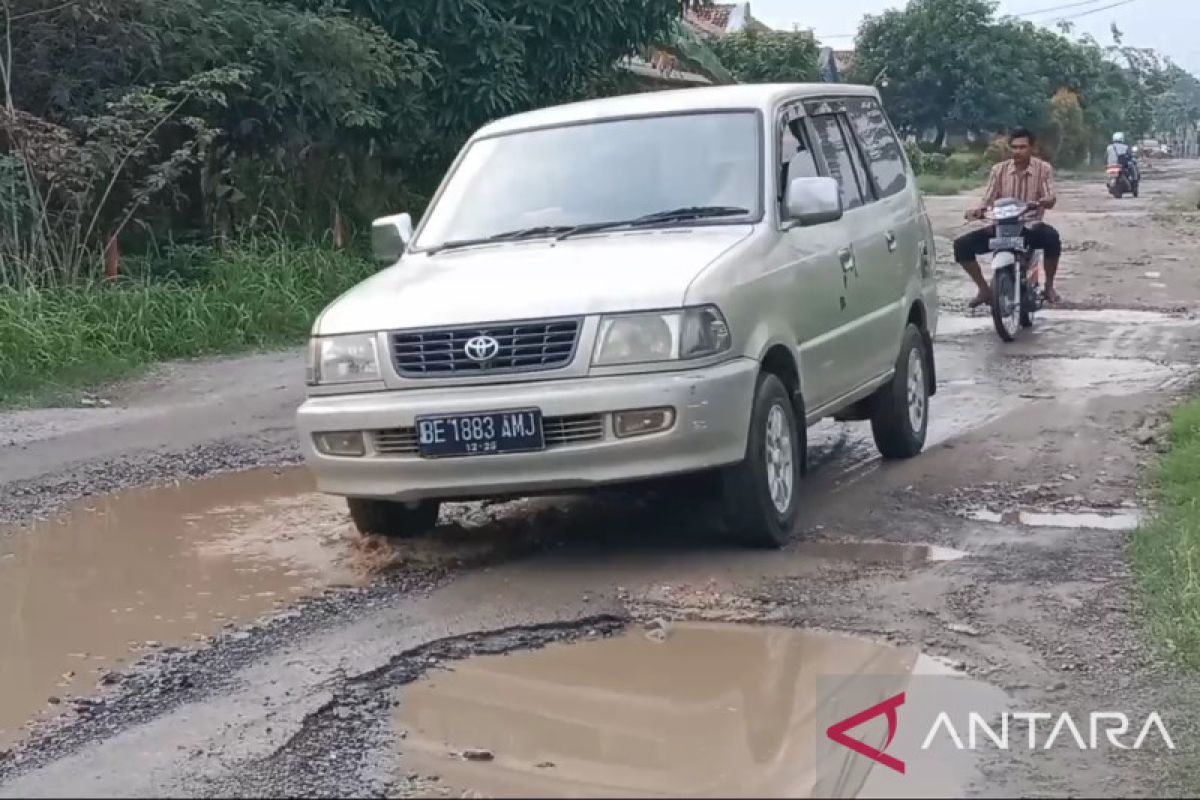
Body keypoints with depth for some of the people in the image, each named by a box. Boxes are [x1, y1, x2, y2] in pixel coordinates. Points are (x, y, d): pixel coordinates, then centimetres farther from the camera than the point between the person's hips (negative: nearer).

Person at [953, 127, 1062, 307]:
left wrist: (1041, 202, -35)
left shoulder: (1043, 169, 1)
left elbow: (1052, 199, -11)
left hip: (1031, 226, -2)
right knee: (962, 245, -15)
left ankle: (1049, 285, -12)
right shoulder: (999, 170, 5)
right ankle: (984, 289, 3)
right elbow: (987, 199, 1)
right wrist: (978, 210, -22)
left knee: (1052, 237, -37)